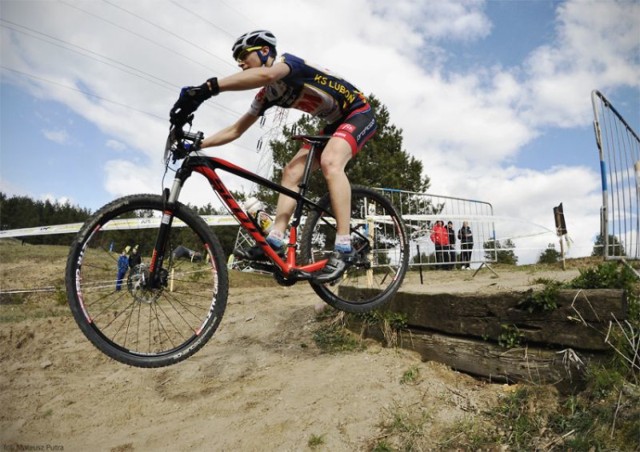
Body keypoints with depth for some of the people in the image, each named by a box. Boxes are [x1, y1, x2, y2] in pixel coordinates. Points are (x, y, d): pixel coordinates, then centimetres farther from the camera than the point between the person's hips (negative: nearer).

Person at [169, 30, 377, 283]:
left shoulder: (288, 61, -18)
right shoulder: (268, 95, 5)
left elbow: (265, 74, -44)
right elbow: (235, 131, 7)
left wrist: (207, 88, -51)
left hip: (359, 113, -8)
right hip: (335, 124, 8)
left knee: (330, 162, -34)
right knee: (291, 172, -6)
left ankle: (343, 248, -35)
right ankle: (275, 242, -12)